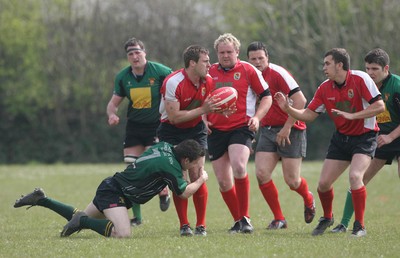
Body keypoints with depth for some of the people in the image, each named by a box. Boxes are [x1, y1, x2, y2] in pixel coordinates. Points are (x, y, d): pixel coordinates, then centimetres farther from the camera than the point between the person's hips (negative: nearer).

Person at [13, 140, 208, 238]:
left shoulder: (165, 147, 1)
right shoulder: (169, 166, -25)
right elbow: (184, 193, -15)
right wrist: (201, 180, 1)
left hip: (110, 186, 10)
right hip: (114, 193, -10)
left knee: (81, 219, 25)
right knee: (122, 233, -30)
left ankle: (41, 199, 24)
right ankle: (81, 221, -16)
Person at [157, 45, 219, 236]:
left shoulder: (207, 81, -5)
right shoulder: (173, 82, -23)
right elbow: (174, 117, -25)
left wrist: (217, 110, -12)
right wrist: (202, 110, -27)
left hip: (196, 129, 4)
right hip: (171, 131, -4)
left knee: (197, 177, -6)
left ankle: (201, 225, 1)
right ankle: (184, 225, 2)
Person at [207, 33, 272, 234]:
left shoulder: (248, 70, 0)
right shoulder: (210, 72, 9)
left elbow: (266, 96, 4)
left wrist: (256, 117, -10)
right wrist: (204, 119, 5)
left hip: (241, 127, -4)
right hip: (216, 131, 4)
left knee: (238, 167, -28)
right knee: (223, 181, 2)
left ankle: (245, 218, -17)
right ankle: (238, 221, 18)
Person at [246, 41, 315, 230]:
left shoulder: (277, 73, -14)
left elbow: (300, 100, -19)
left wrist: (287, 127, -19)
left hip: (290, 130, -6)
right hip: (267, 130, 6)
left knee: (292, 181, -5)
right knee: (262, 173, -11)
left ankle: (308, 200, 30)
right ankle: (279, 219, 1)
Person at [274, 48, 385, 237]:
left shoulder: (360, 79, -17)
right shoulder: (325, 88, -1)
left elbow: (379, 106, -21)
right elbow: (308, 115, 3)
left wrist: (351, 115, -27)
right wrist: (287, 108, -14)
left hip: (364, 137, -6)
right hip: (341, 137, 6)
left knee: (355, 176, -27)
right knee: (323, 183, 0)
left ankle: (359, 226, -15)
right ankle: (327, 218, 30)